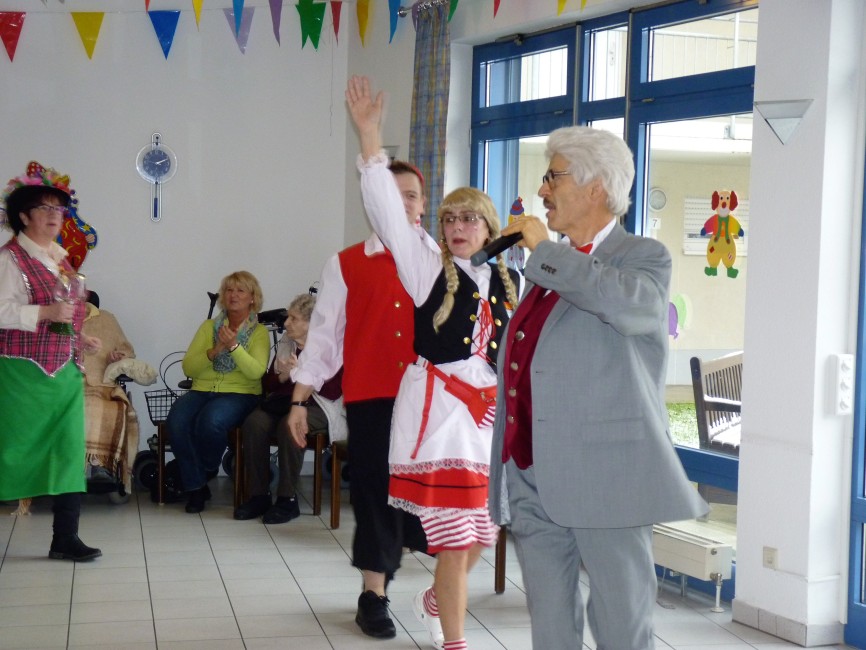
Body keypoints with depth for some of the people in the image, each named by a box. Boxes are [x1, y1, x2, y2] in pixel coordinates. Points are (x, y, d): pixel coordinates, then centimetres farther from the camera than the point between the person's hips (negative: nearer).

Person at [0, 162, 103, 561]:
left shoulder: (60, 258, 15)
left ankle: (65, 538, 4)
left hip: (65, 371, 7)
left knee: (70, 450, 1)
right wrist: (47, 313, -26)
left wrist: (79, 338, 10)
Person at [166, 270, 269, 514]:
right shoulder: (209, 326, 14)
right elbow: (188, 368, 4)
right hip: (202, 391, 3)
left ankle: (207, 470, -1)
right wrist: (214, 351, -12)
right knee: (176, 422, -29)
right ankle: (195, 486, -10)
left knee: (211, 420, -35)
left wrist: (234, 346, -24)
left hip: (240, 394, -3)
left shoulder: (259, 332, 6)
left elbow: (256, 371, -12)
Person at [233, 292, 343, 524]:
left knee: (289, 424, -36)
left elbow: (333, 391, -13)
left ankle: (288, 499, -25)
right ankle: (258, 496, -19)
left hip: (317, 405, -5)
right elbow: (267, 384, 16)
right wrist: (284, 375, -6)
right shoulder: (286, 343, 16)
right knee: (254, 422, -26)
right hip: (283, 400, 6)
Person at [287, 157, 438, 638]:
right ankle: (373, 596, 14)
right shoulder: (348, 265, 4)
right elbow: (323, 336, 4)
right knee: (374, 491, 3)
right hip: (369, 399, -1)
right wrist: (299, 400, 0)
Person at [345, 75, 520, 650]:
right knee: (455, 539, -4)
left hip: (489, 412, 4)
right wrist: (370, 135, -17)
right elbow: (388, 212, -10)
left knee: (479, 535, 12)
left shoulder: (510, 283, 10)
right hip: (438, 408, -4)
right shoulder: (428, 269, -1)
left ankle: (436, 600, 42)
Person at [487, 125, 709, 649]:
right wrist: (505, 466, 22)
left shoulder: (643, 257, -4)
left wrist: (543, 249, -18)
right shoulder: (548, 268, 17)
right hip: (532, 481, 7)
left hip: (604, 477, -7)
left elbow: (632, 304, -29)